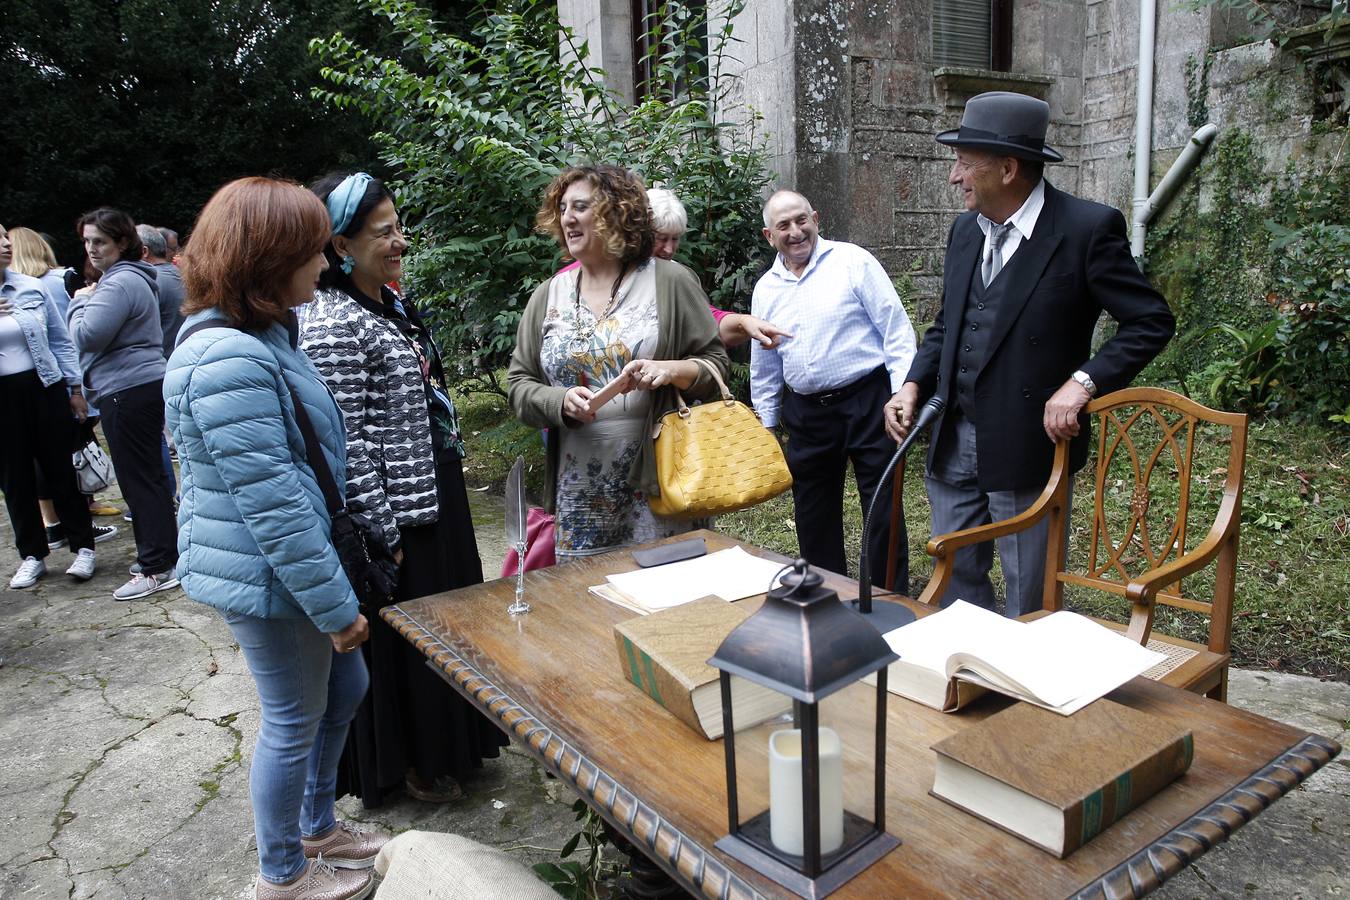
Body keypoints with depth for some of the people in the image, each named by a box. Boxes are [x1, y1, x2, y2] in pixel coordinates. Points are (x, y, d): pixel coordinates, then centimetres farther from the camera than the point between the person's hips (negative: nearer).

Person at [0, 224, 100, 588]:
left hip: (44, 389, 0)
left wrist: (75, 388, 4)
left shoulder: (32, 288, 1)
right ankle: (32, 555, 22)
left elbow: (60, 340, 6)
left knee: (61, 470, 6)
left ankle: (83, 547, 15)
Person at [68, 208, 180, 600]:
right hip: (145, 386, 11)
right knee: (149, 475, 15)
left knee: (138, 478, -6)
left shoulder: (120, 283, -15)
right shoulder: (134, 277, 18)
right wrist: (86, 302, 13)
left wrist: (80, 302, -4)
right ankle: (164, 552, 24)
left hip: (127, 392, -11)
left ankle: (156, 568, 0)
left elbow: (86, 336, -19)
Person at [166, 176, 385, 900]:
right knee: (294, 722, 9)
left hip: (287, 566, 10)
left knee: (344, 687, 22)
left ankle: (317, 826, 43)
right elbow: (274, 505, -28)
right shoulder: (229, 362, -27)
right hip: (269, 578, -10)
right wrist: (336, 606, -20)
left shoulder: (258, 335, 7)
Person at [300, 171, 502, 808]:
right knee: (401, 637, 8)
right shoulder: (333, 326, -20)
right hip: (394, 512, -9)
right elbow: (346, 442, -22)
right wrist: (382, 533, -20)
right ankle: (406, 764, 29)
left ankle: (447, 742, 41)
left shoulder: (390, 303, 9)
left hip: (436, 495, 10)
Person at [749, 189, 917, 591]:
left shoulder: (853, 261, -4)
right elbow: (763, 368, 18)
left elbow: (896, 329, -6)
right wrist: (765, 426, 18)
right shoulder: (765, 289, 10)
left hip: (866, 400, -4)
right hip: (805, 412, 5)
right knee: (813, 514, 12)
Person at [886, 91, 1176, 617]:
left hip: (1029, 448, -6)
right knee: (955, 580, 18)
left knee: (1030, 602, 8)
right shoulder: (965, 230, 9)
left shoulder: (1087, 228, -10)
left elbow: (1151, 322, -7)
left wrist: (1082, 382, -20)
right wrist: (913, 386, 2)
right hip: (953, 445, 6)